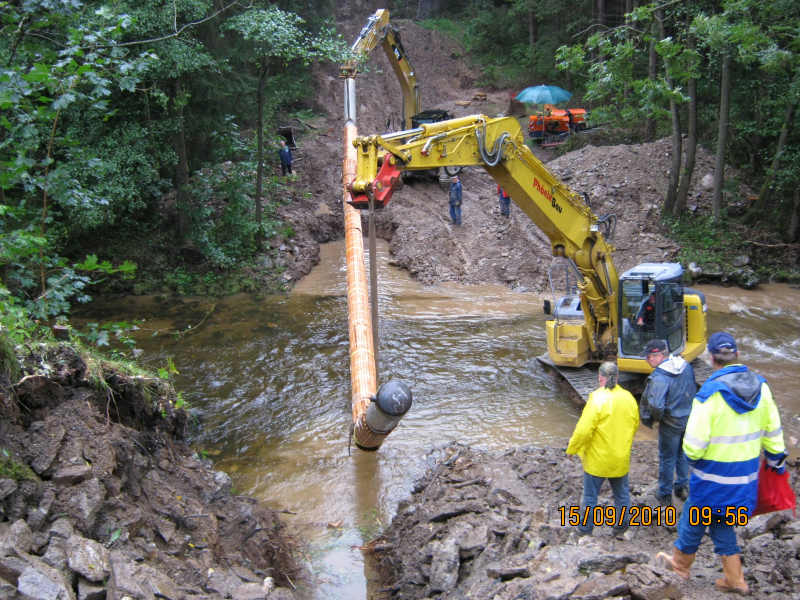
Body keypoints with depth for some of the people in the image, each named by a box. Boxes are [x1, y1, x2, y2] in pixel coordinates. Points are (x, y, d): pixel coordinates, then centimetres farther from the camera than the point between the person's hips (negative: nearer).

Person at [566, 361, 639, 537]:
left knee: (590, 495, 12)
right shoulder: (628, 398, -4)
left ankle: (585, 529, 23)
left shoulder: (597, 399, -22)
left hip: (597, 459, -4)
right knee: (622, 493, 22)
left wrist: (572, 449, -9)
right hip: (621, 459, 5)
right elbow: (635, 425, 10)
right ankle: (621, 526, 33)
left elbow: (583, 430, -24)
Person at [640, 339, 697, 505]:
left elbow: (656, 406, -34)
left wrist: (655, 419, -13)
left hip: (671, 423, -6)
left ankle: (665, 494, 26)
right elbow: (694, 390, 9)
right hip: (689, 420, 7)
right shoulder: (686, 366, -5)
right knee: (683, 454, 25)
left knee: (667, 458, 11)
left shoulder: (659, 377, -29)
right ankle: (683, 487, 39)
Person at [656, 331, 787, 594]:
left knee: (695, 518, 16)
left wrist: (693, 458, 0)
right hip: (747, 473, 6)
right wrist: (776, 459, 22)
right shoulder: (760, 386, -5)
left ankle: (680, 563, 37)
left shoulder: (710, 393, -24)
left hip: (715, 474, -6)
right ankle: (734, 578, 27)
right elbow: (773, 431, 7)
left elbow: (694, 444, -22)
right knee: (722, 522, 23)